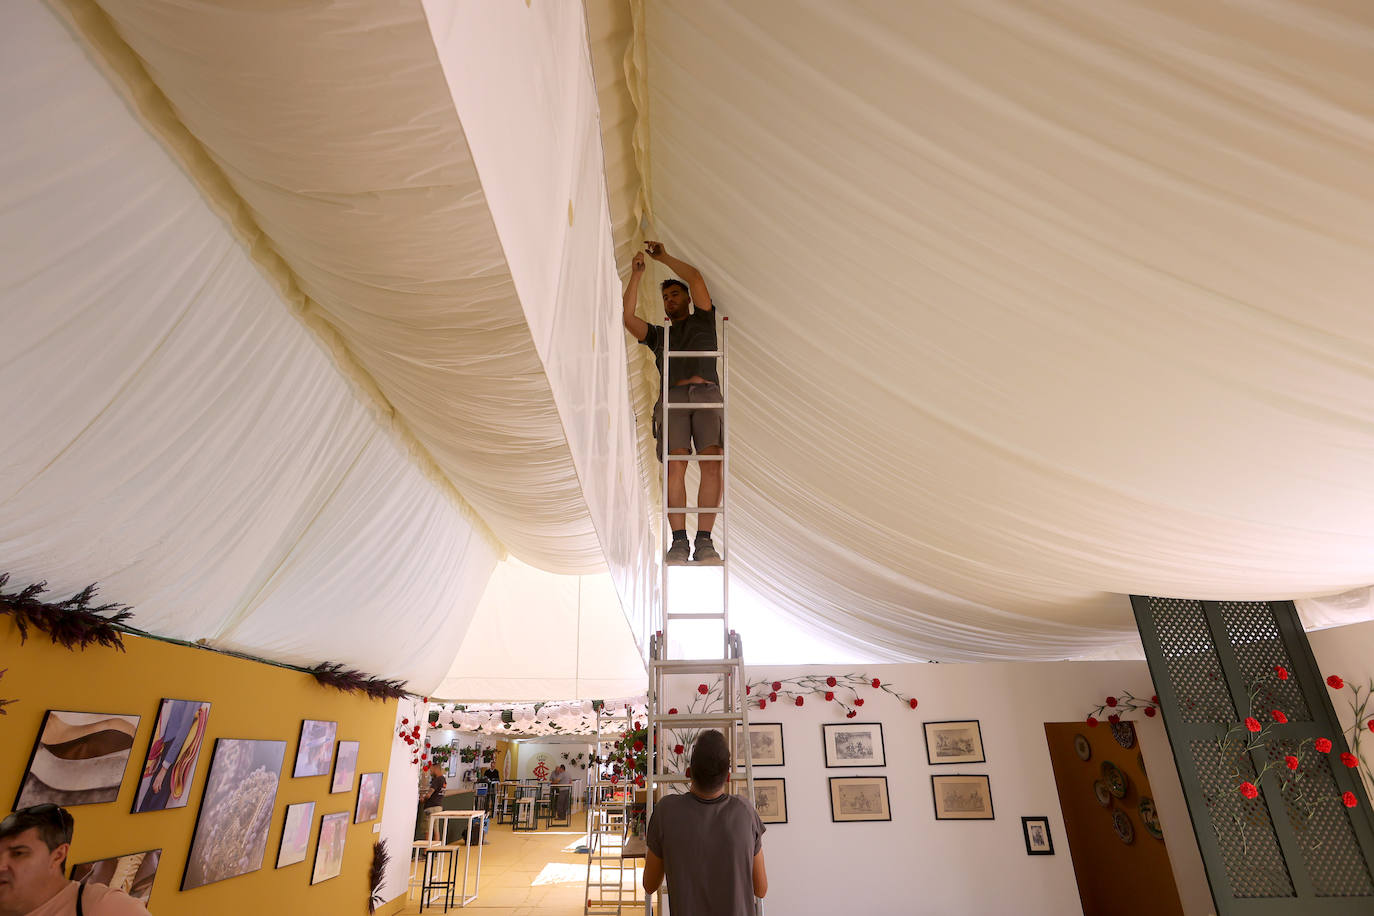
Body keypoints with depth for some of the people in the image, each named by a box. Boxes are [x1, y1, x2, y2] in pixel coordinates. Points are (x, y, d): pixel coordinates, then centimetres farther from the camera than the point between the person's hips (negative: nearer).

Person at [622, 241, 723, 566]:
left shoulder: (702, 319, 26)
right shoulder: (657, 334, 30)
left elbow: (696, 278, 15)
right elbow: (628, 317, 15)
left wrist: (665, 257, 21)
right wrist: (636, 275, 14)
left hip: (708, 394, -1)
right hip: (673, 397, 1)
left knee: (712, 463, -18)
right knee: (675, 465, -17)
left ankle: (704, 541, -21)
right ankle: (679, 541, -18)